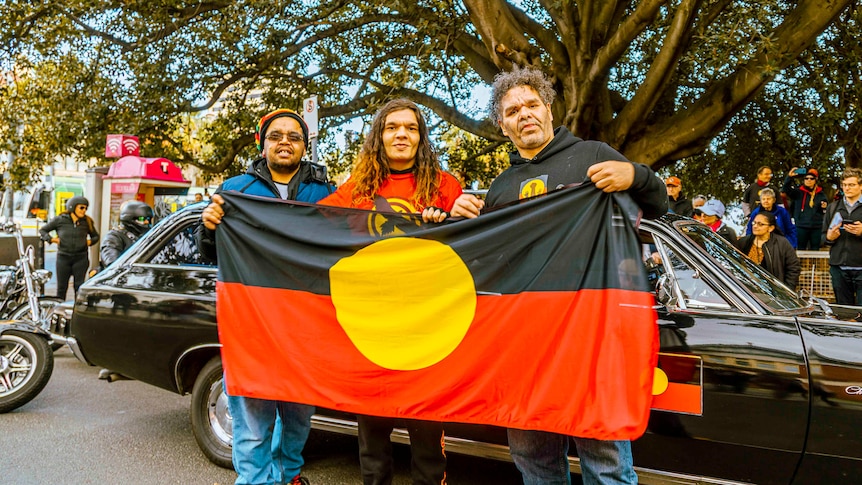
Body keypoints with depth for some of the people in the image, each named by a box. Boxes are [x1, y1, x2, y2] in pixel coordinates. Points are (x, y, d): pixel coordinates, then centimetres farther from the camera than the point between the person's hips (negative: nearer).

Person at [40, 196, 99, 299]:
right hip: (63, 257, -1)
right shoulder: (59, 220, 1)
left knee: (79, 287, 1)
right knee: (61, 287, 6)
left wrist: (90, 241, 0)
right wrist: (51, 239, -5)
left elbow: (96, 236, 19)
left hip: (81, 259, 1)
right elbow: (42, 230, 11)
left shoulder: (87, 222, 6)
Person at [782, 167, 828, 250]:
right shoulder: (798, 192, 1)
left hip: (817, 227, 2)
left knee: (815, 250, 9)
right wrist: (789, 177, -30)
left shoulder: (821, 194, 9)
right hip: (801, 226, -2)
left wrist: (824, 207, -6)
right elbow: (785, 189, -16)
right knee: (800, 249, 4)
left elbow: (824, 212, 17)